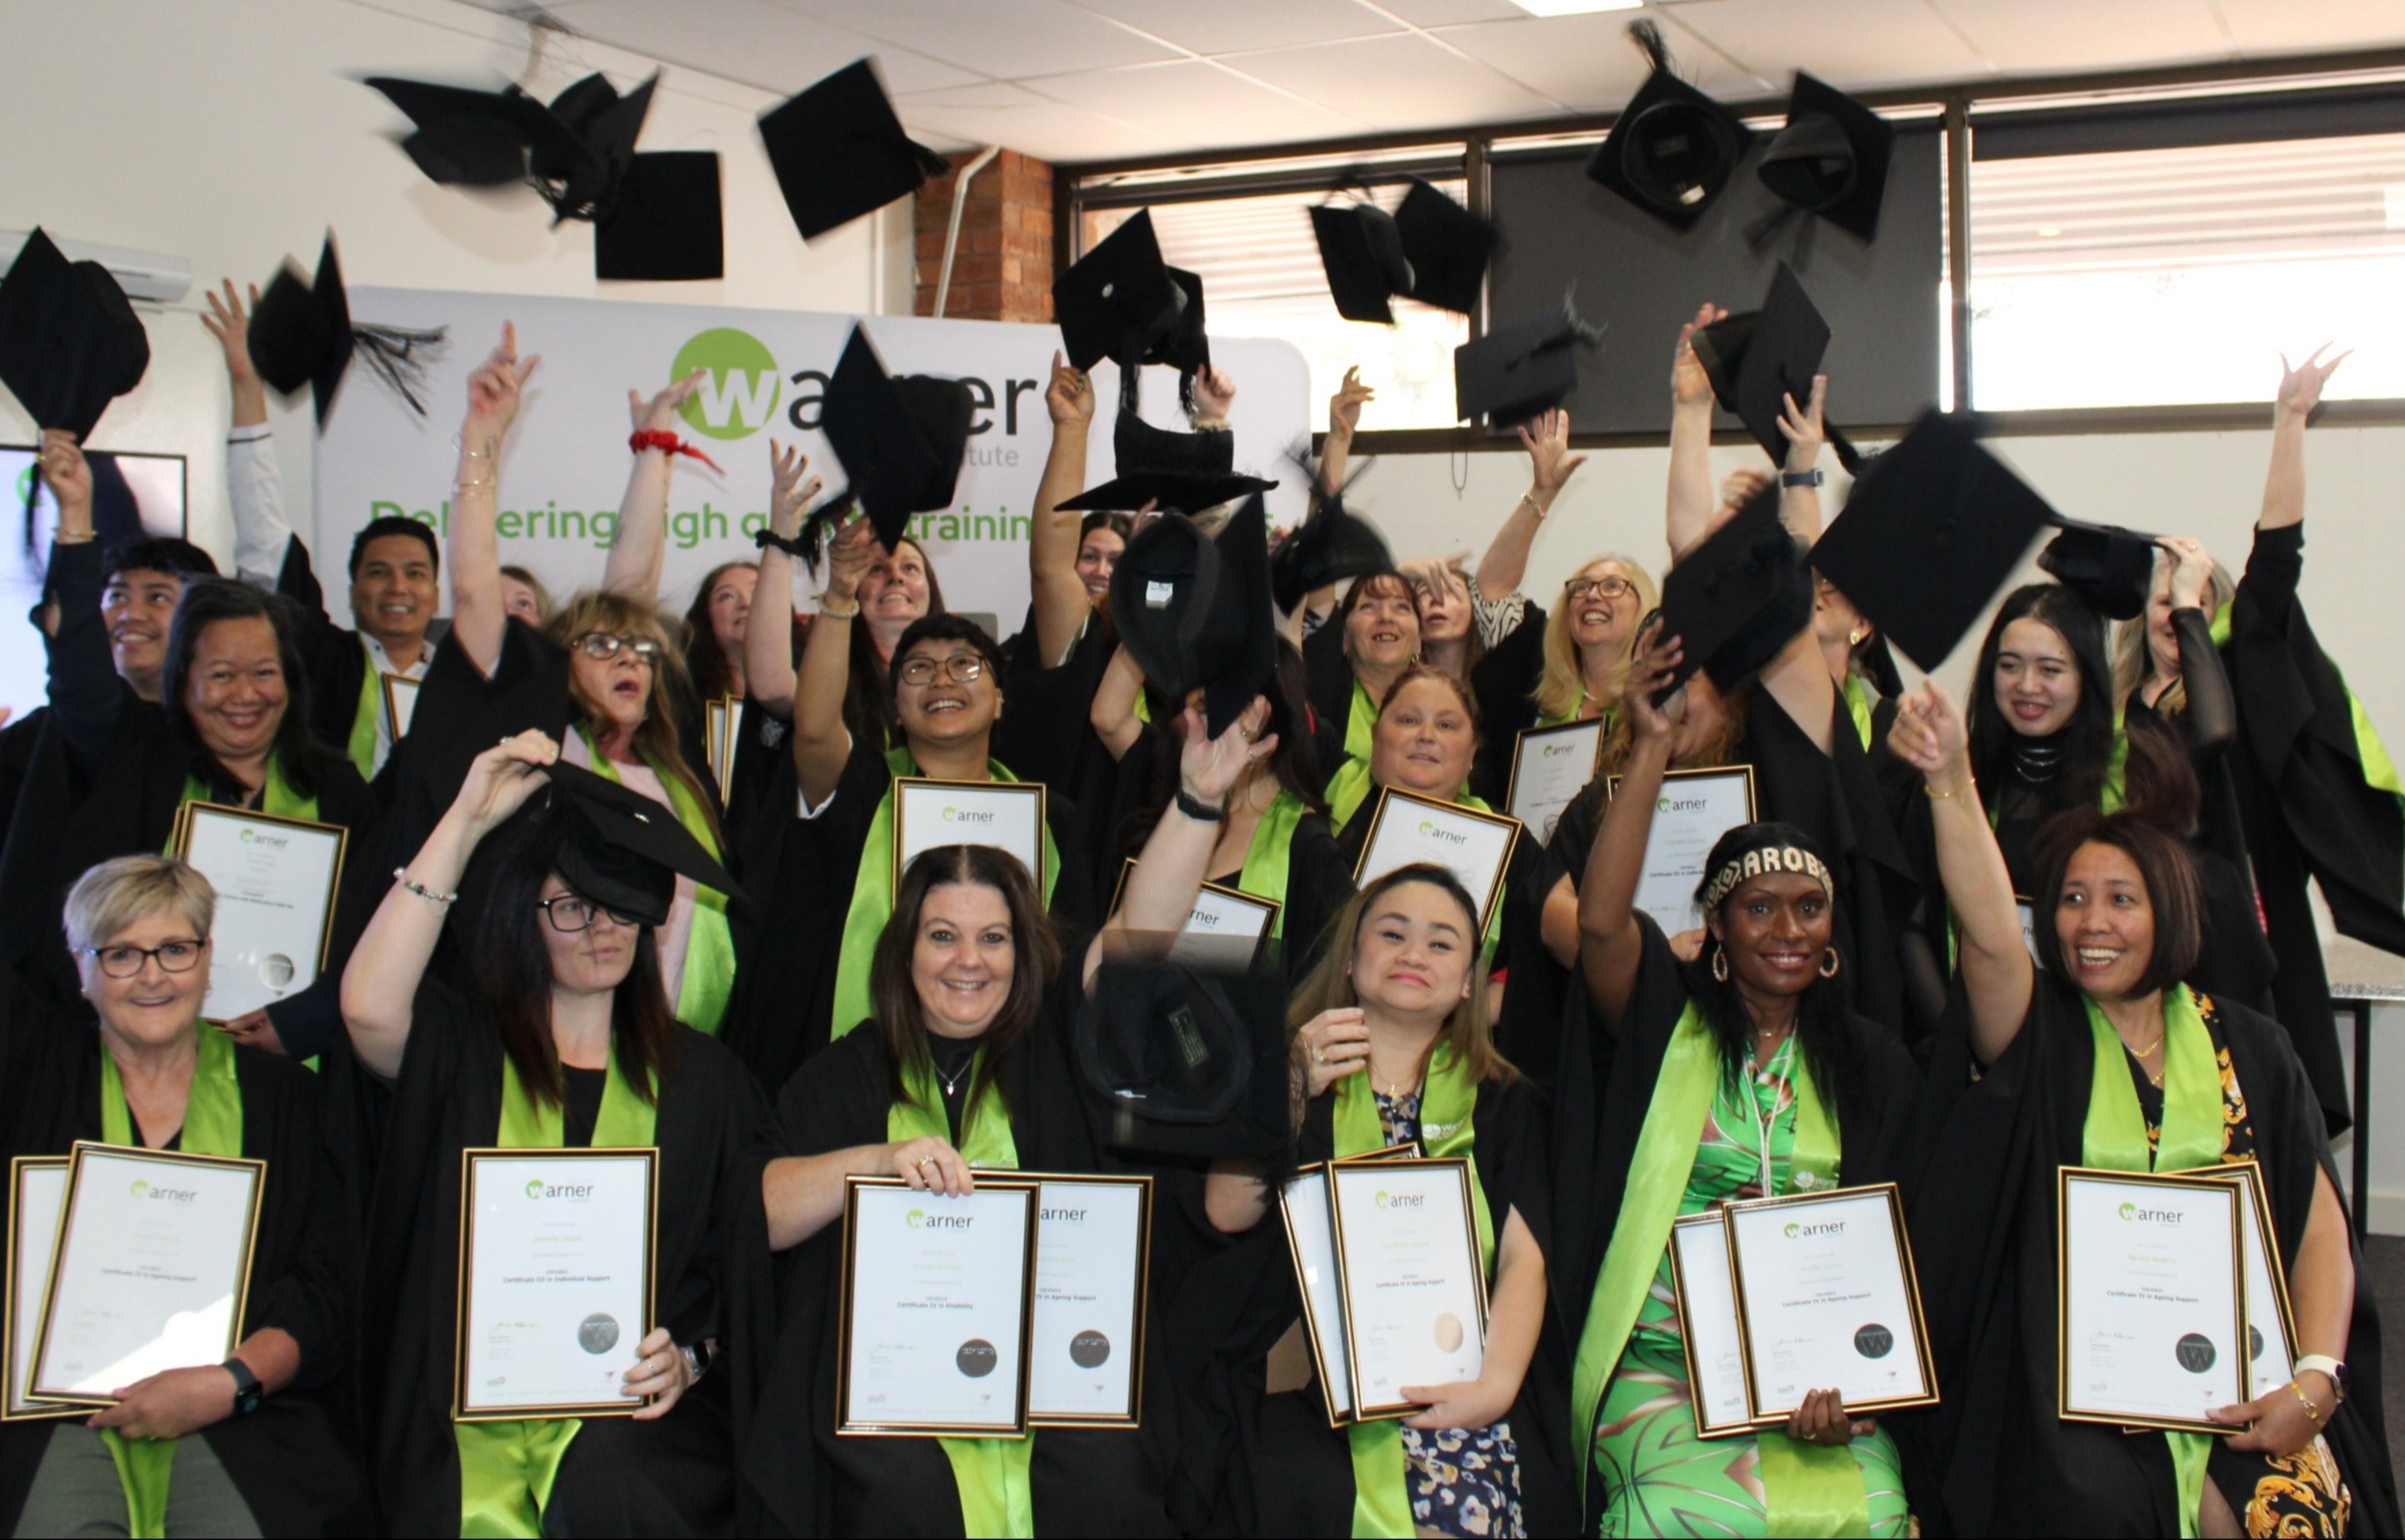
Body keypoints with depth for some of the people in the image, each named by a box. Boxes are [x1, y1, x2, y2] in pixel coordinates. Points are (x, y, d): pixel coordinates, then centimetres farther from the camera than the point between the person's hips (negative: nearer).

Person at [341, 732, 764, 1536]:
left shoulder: (701, 1078, 13)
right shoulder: (459, 1047, 8)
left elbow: (742, 1265, 10)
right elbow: (368, 1008, -15)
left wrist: (691, 1357, -10)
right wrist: (466, 820, -12)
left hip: (629, 1409, 1)